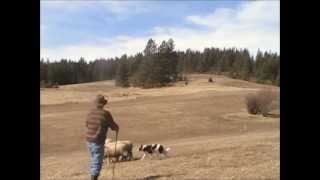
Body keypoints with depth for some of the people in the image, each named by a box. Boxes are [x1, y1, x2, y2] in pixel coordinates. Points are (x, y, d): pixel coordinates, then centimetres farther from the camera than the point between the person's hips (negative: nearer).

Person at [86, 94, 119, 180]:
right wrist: (117, 128, 20)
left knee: (94, 160, 23)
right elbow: (113, 126, -3)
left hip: (89, 140, 7)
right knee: (97, 162, 0)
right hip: (98, 142, -7)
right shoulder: (105, 114, -15)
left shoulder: (90, 112, 1)